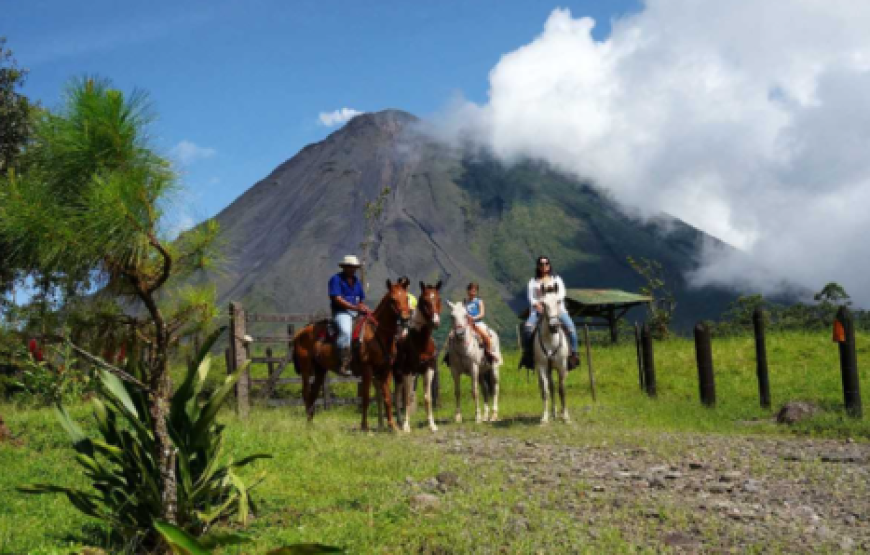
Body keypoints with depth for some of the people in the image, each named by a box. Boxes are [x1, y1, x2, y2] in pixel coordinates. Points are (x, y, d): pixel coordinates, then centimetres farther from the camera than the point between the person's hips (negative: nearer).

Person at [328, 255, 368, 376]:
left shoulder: (356, 281, 18)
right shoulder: (336, 279, -3)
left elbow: (361, 300, 21)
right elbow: (337, 299, -13)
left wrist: (363, 308, -2)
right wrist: (355, 307, -19)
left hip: (356, 313, 7)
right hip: (341, 312, -7)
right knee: (346, 331, -34)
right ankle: (344, 364, -37)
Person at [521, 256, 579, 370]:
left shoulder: (556, 279, 19)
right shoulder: (533, 282, 19)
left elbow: (562, 293, 4)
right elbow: (531, 297, 7)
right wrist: (537, 305, -15)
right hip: (539, 310, 0)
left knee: (570, 327, -26)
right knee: (527, 327, -30)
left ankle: (573, 353, -16)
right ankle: (527, 353, -20)